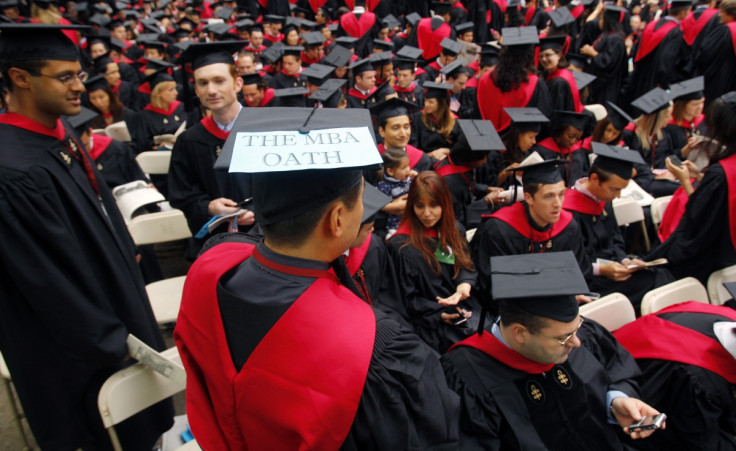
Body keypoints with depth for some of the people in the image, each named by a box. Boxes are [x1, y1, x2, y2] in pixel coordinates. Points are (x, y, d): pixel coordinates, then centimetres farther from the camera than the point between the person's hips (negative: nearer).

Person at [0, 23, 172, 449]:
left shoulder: (59, 131, -4)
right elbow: (51, 279, -25)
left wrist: (126, 259, 18)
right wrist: (113, 342, -16)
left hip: (112, 293, 8)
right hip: (80, 343, -8)